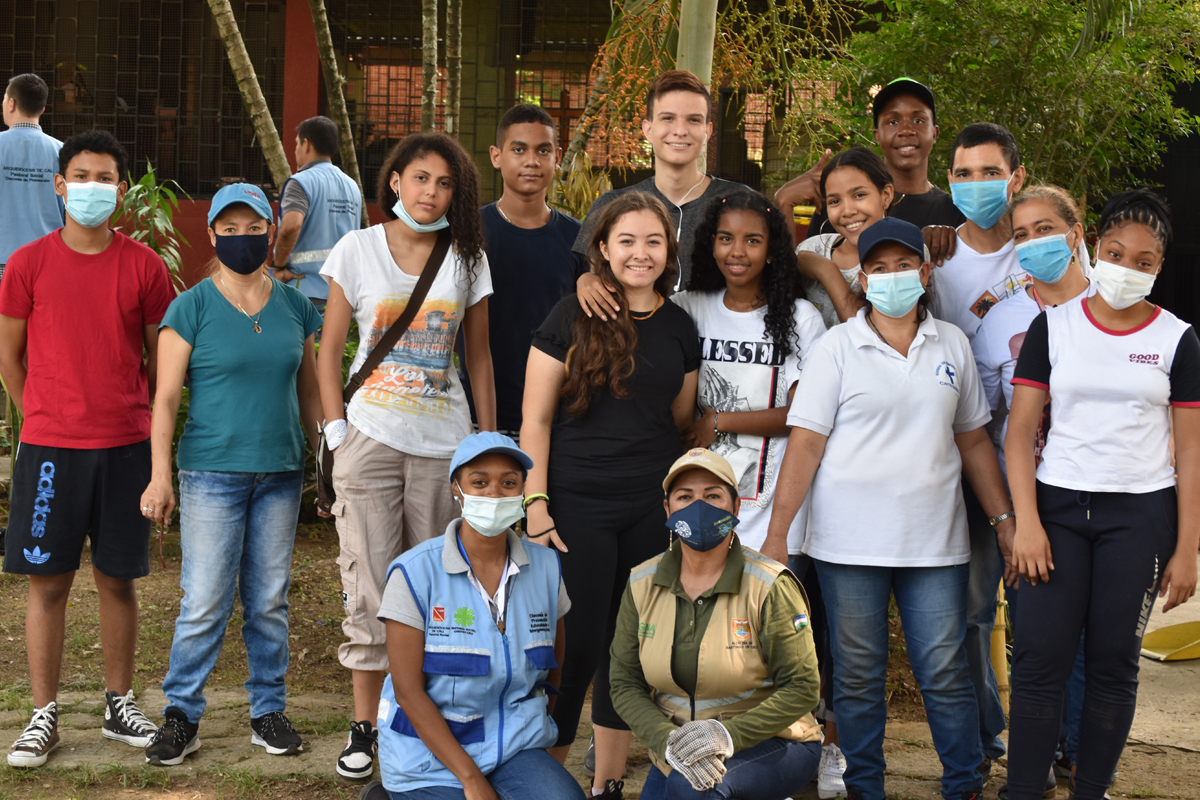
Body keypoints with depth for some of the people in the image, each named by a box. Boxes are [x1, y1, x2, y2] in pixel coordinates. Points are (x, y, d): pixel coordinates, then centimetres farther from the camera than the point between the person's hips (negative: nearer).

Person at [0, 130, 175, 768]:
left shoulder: (143, 266, 1)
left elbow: (161, 355, 10)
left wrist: (135, 414, 10)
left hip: (125, 445, 1)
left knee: (117, 578, 9)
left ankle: (119, 704, 22)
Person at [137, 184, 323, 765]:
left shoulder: (295, 307, 8)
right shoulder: (191, 309, -2)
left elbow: (310, 394, 16)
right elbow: (166, 397, -4)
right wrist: (160, 474, -11)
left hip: (280, 473, 3)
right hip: (212, 472, -3)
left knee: (269, 601, 9)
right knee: (204, 603, -5)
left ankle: (269, 711, 20)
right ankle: (181, 717, 7)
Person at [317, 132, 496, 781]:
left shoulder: (467, 259, 5)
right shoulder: (358, 249, 1)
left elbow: (479, 356, 10)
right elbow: (329, 350, 4)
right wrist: (337, 431, -5)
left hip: (445, 445, 2)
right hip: (371, 439, -1)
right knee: (369, 591, 0)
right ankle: (365, 725, 11)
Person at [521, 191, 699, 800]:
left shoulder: (680, 328, 8)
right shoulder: (573, 317, -5)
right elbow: (535, 418, -5)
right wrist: (535, 506, -11)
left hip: (653, 509, 4)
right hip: (579, 505, -4)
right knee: (574, 645, -4)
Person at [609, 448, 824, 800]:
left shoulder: (770, 587, -14)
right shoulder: (642, 585, -1)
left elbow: (801, 687, -13)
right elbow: (625, 683, -1)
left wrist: (729, 735, -26)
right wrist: (669, 741, -20)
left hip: (769, 744, -5)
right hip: (675, 755, 5)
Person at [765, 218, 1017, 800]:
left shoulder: (952, 345, 9)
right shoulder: (838, 347, 0)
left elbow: (973, 440, 15)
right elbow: (805, 444, -4)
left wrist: (1004, 518, 12)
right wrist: (776, 535, -8)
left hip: (935, 542, 2)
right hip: (850, 543, -2)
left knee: (946, 673, 2)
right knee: (857, 675, 7)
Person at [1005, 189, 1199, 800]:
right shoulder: (1053, 326, 4)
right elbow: (1020, 430, 2)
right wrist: (1026, 520, -8)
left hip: (1141, 513, 0)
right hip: (1059, 504, 0)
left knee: (1113, 663, 3)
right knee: (1039, 659, -6)